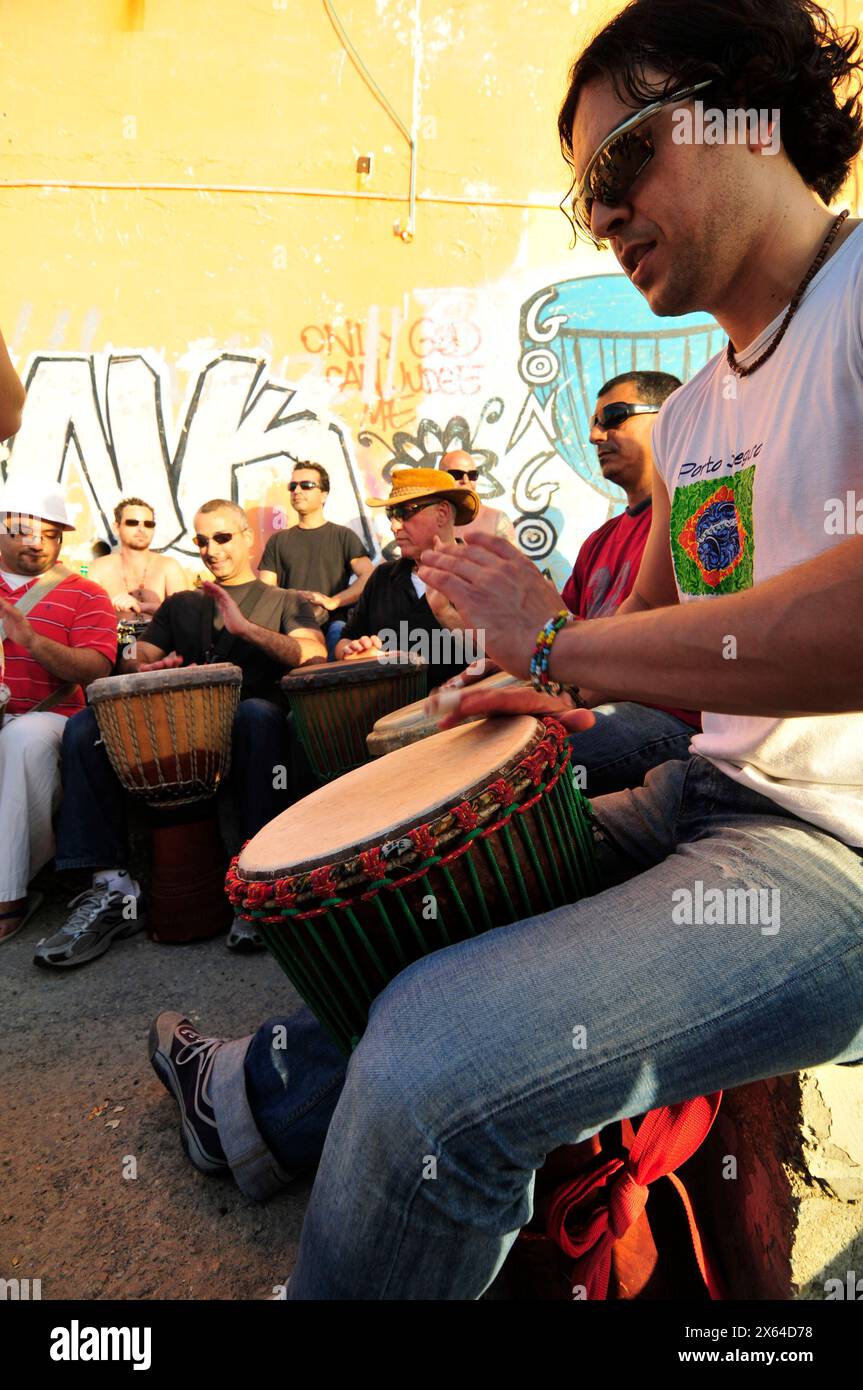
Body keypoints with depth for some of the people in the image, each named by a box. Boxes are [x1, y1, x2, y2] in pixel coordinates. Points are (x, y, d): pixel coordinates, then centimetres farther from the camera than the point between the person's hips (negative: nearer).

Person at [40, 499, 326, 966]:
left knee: (259, 714, -38)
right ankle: (111, 885, -22)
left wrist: (246, 628, -15)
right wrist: (146, 669, -7)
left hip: (242, 732, -3)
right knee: (84, 726, -20)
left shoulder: (285, 602, 17)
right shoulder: (180, 605, 28)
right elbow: (136, 660, 19)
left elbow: (314, 656, -3)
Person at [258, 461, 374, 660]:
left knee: (339, 632, -37)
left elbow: (368, 577, 1)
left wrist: (332, 602, -13)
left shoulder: (343, 536, 15)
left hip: (332, 623, -2)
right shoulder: (278, 541, 23)